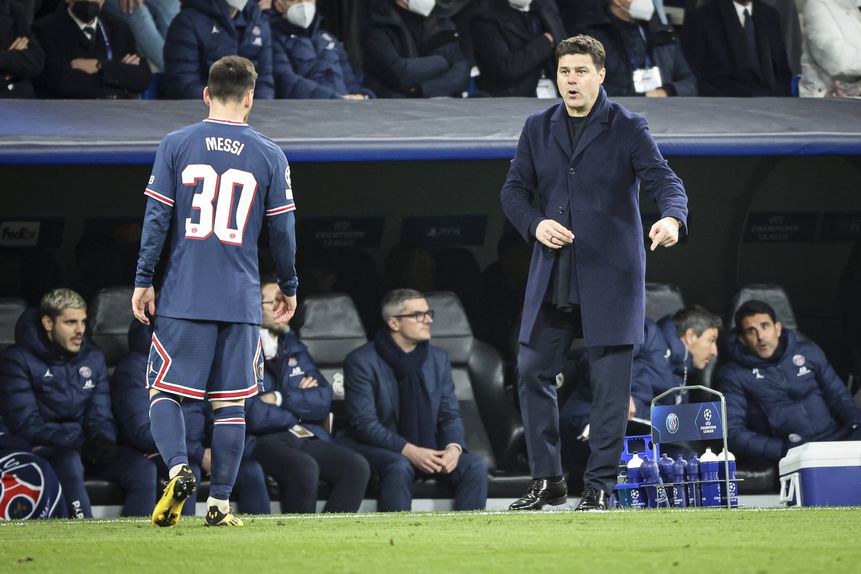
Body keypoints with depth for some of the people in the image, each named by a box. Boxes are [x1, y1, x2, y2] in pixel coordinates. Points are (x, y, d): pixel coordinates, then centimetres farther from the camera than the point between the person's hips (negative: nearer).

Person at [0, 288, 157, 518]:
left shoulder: (93, 358, 13)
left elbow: (101, 417, 11)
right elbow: (27, 425, -13)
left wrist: (103, 442, -15)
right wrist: (80, 444, -25)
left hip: (84, 448, 5)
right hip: (41, 449, -5)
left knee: (144, 469, -20)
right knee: (69, 463, -40)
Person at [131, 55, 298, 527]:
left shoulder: (176, 145, 1)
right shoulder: (269, 156, 3)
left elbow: (157, 218, -2)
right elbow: (282, 230, 5)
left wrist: (143, 281, 4)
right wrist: (288, 288, 18)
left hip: (183, 296, -1)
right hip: (240, 301, 1)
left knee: (163, 391, 4)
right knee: (230, 403, 7)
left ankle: (178, 470, -20)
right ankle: (219, 503, 5)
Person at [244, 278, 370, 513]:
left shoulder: (294, 349, 20)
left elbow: (323, 401, 9)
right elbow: (254, 416, -15)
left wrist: (281, 399, -8)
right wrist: (300, 401, 2)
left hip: (306, 437, 7)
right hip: (262, 442, -7)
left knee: (356, 467, -20)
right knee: (304, 467, -36)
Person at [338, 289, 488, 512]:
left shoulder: (438, 358, 9)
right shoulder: (362, 362, -8)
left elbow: (450, 415, 7)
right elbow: (364, 423, -16)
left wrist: (454, 447, -16)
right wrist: (408, 451, -27)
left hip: (427, 450, 5)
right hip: (375, 449, -5)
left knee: (476, 466, -19)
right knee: (399, 467, -37)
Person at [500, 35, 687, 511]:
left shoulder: (628, 128, -3)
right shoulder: (538, 128, 9)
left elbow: (663, 179, -13)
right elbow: (514, 190, 11)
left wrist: (671, 218, -35)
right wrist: (535, 224, -10)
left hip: (610, 276, -4)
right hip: (552, 276, 4)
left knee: (609, 381, -3)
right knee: (533, 372, 3)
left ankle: (599, 486, 4)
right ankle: (547, 480, 14)